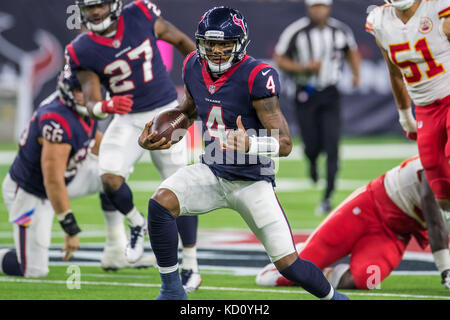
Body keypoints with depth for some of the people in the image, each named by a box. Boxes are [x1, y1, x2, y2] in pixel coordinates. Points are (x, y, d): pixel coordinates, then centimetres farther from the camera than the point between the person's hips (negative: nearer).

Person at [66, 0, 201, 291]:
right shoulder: (82, 51, -9)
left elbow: (181, 41, 5)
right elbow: (91, 103, -10)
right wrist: (104, 107, -34)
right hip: (128, 119, 1)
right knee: (110, 177, -21)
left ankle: (191, 267, 11)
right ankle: (137, 224, 12)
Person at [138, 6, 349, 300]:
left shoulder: (256, 77, -22)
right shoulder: (194, 68, -4)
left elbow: (285, 144, -23)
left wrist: (251, 144, -43)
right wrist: (157, 132, 3)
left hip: (253, 181, -4)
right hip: (212, 173, 5)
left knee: (288, 264, -8)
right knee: (161, 203, -24)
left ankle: (333, 296, 25)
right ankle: (172, 290, -8)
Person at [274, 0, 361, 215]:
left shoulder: (340, 31, 1)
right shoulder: (296, 32, -9)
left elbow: (352, 52, 20)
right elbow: (279, 60, -4)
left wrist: (356, 73, 3)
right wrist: (305, 67, -17)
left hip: (330, 95, 2)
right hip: (305, 95, -2)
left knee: (331, 146, -8)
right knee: (312, 146, -4)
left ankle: (327, 197, -3)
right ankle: (312, 163, 36)